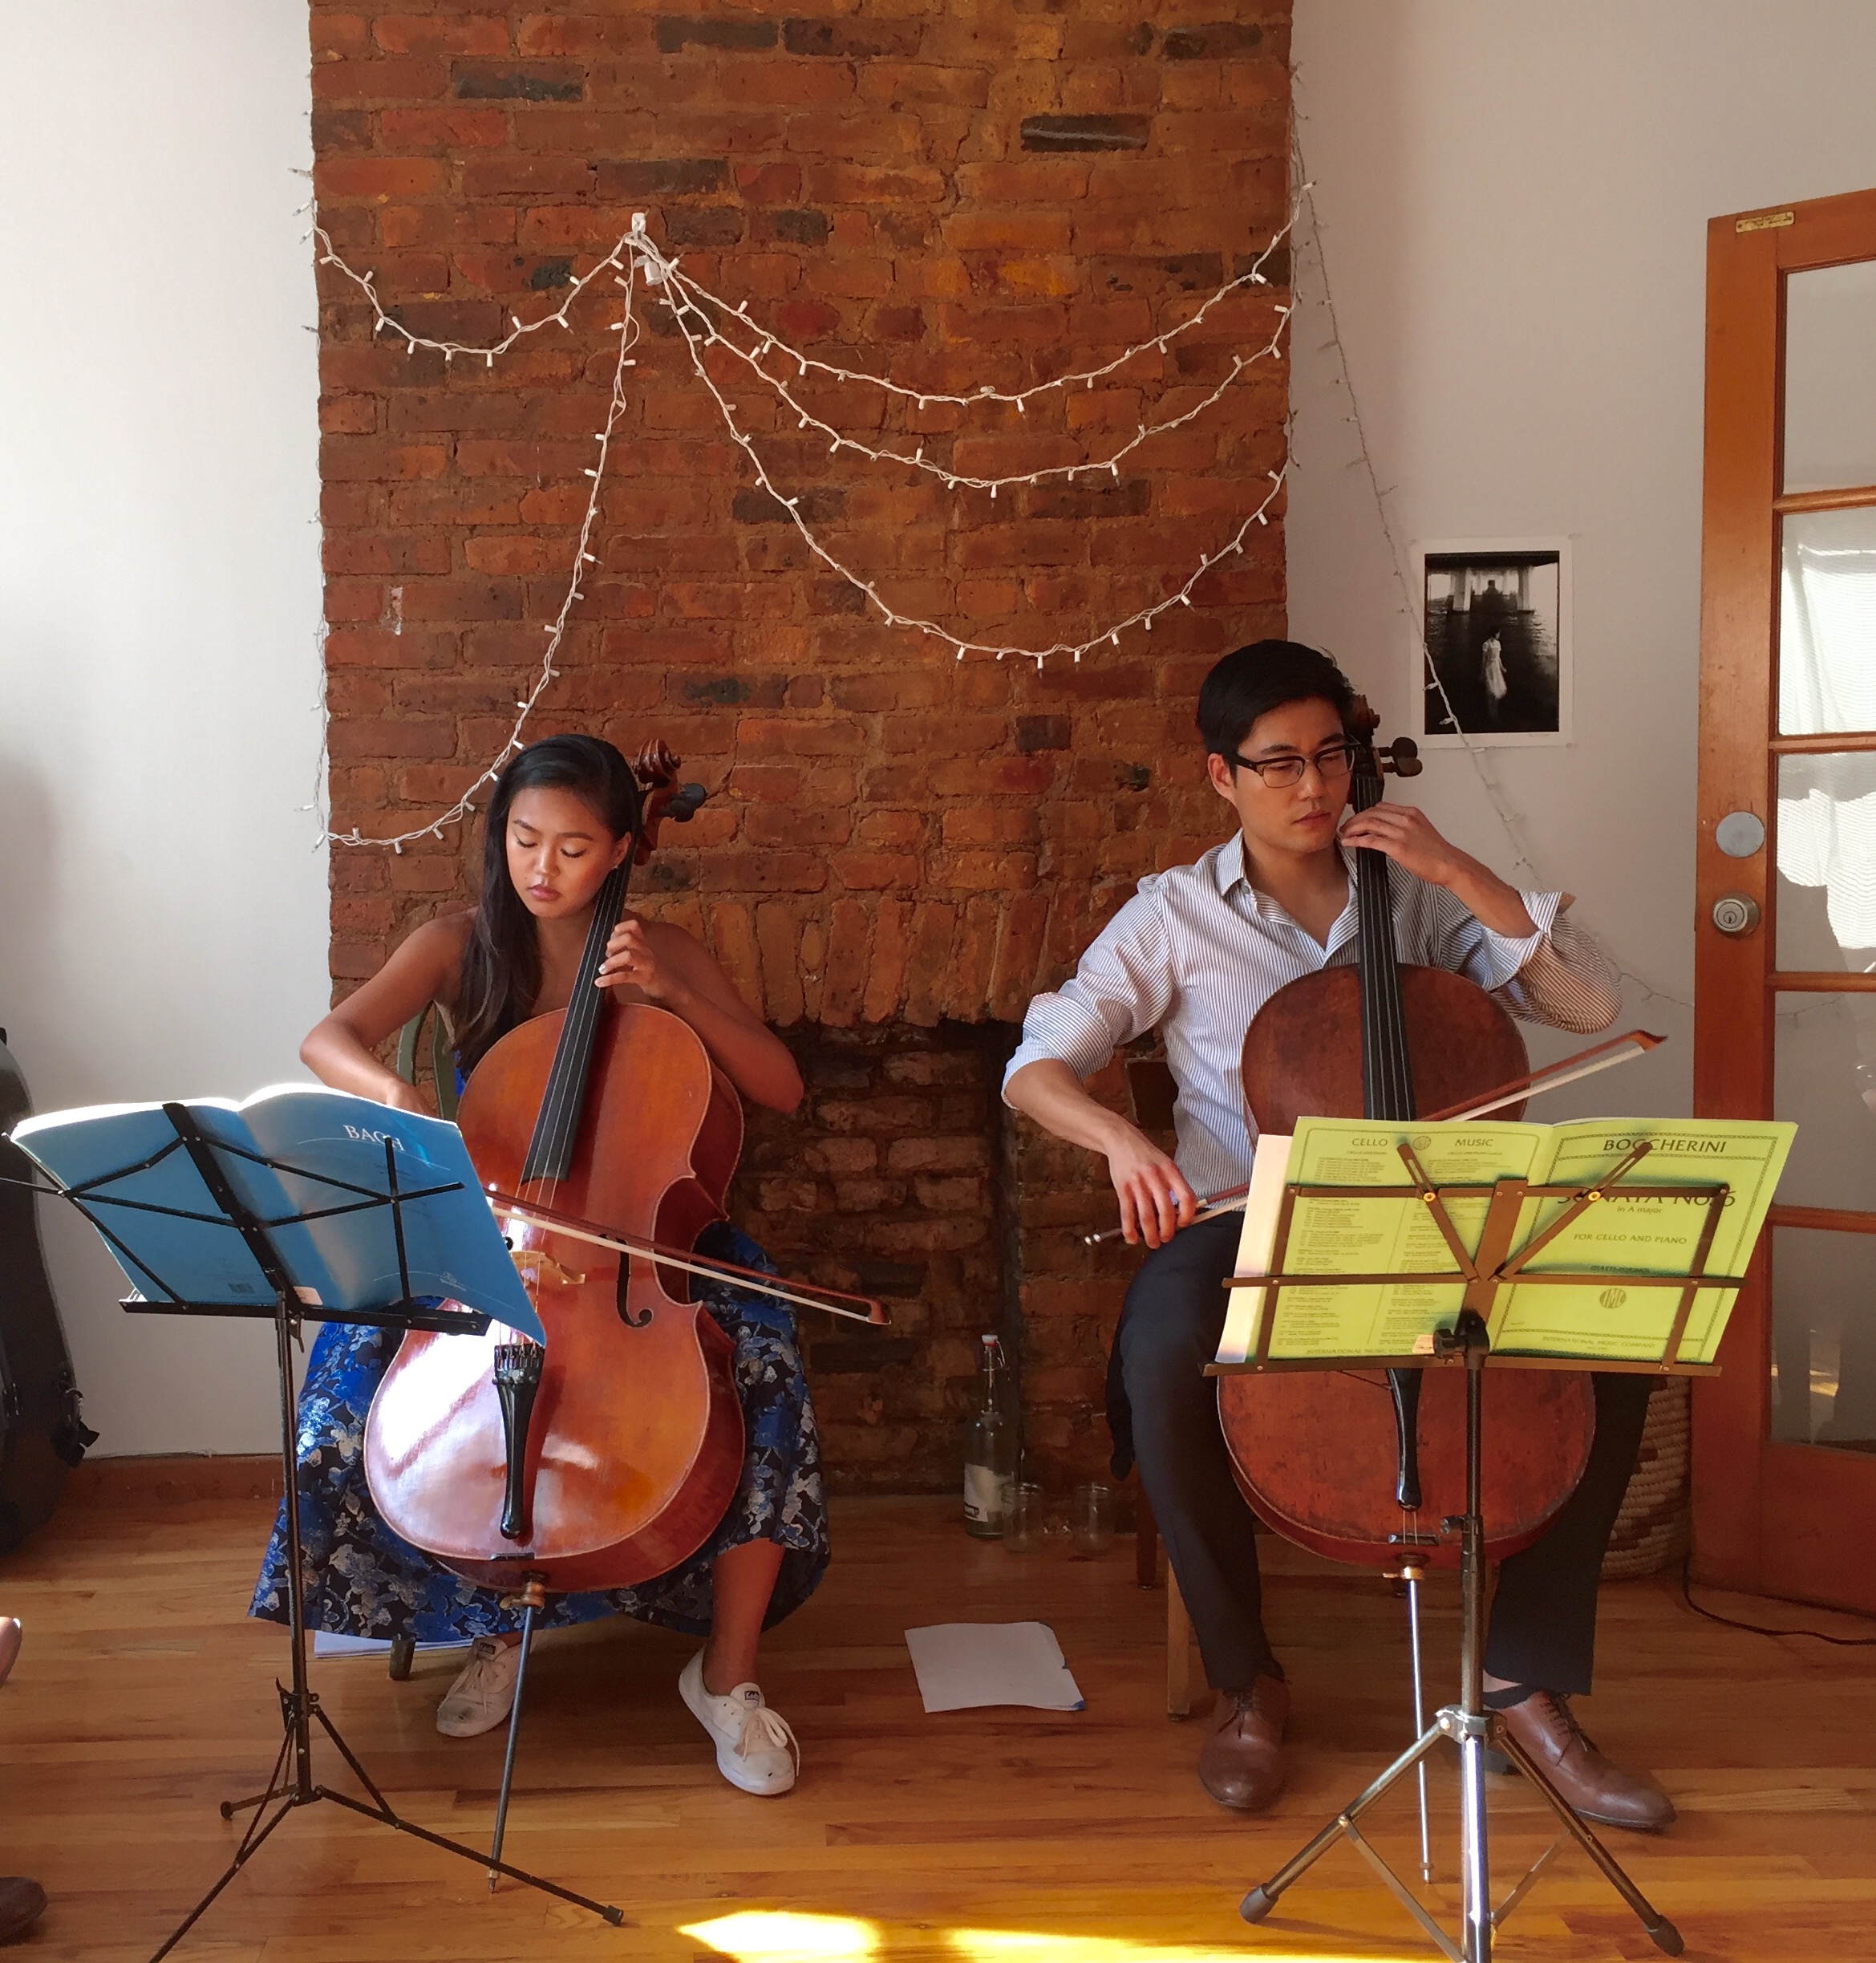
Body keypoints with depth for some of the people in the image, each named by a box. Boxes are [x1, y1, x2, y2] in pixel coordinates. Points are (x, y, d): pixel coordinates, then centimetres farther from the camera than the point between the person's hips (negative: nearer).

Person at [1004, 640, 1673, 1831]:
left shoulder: (1419, 902, 8)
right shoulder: (1175, 916, 3)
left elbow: (1592, 1004, -1)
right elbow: (1038, 1068, -2)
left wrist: (1457, 871, -9)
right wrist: (1121, 1139, -24)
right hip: (1238, 1229, -2)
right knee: (1164, 1363, -34)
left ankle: (1529, 1678, -4)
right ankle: (1248, 1679, -9)